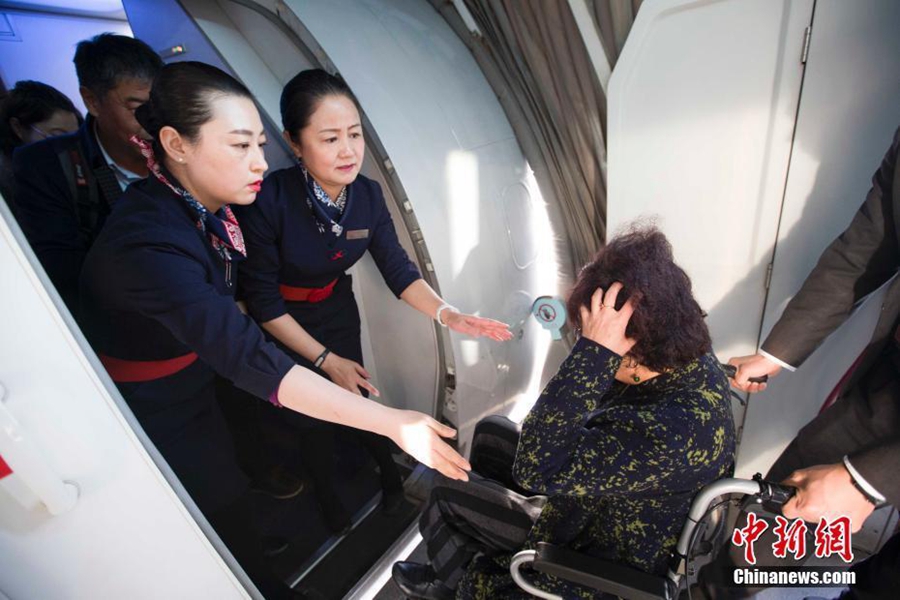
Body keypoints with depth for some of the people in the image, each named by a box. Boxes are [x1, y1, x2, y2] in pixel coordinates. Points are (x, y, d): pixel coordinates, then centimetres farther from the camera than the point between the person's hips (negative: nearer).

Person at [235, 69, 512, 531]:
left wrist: (446, 314, -29)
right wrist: (325, 360, -20)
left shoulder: (367, 194, -17)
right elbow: (263, 301, -22)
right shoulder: (269, 201, -31)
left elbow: (398, 270, -13)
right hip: (283, 331, -2)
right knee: (310, 421, 13)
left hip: (338, 314, 3)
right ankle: (328, 498, 45)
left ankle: (389, 473, 44)